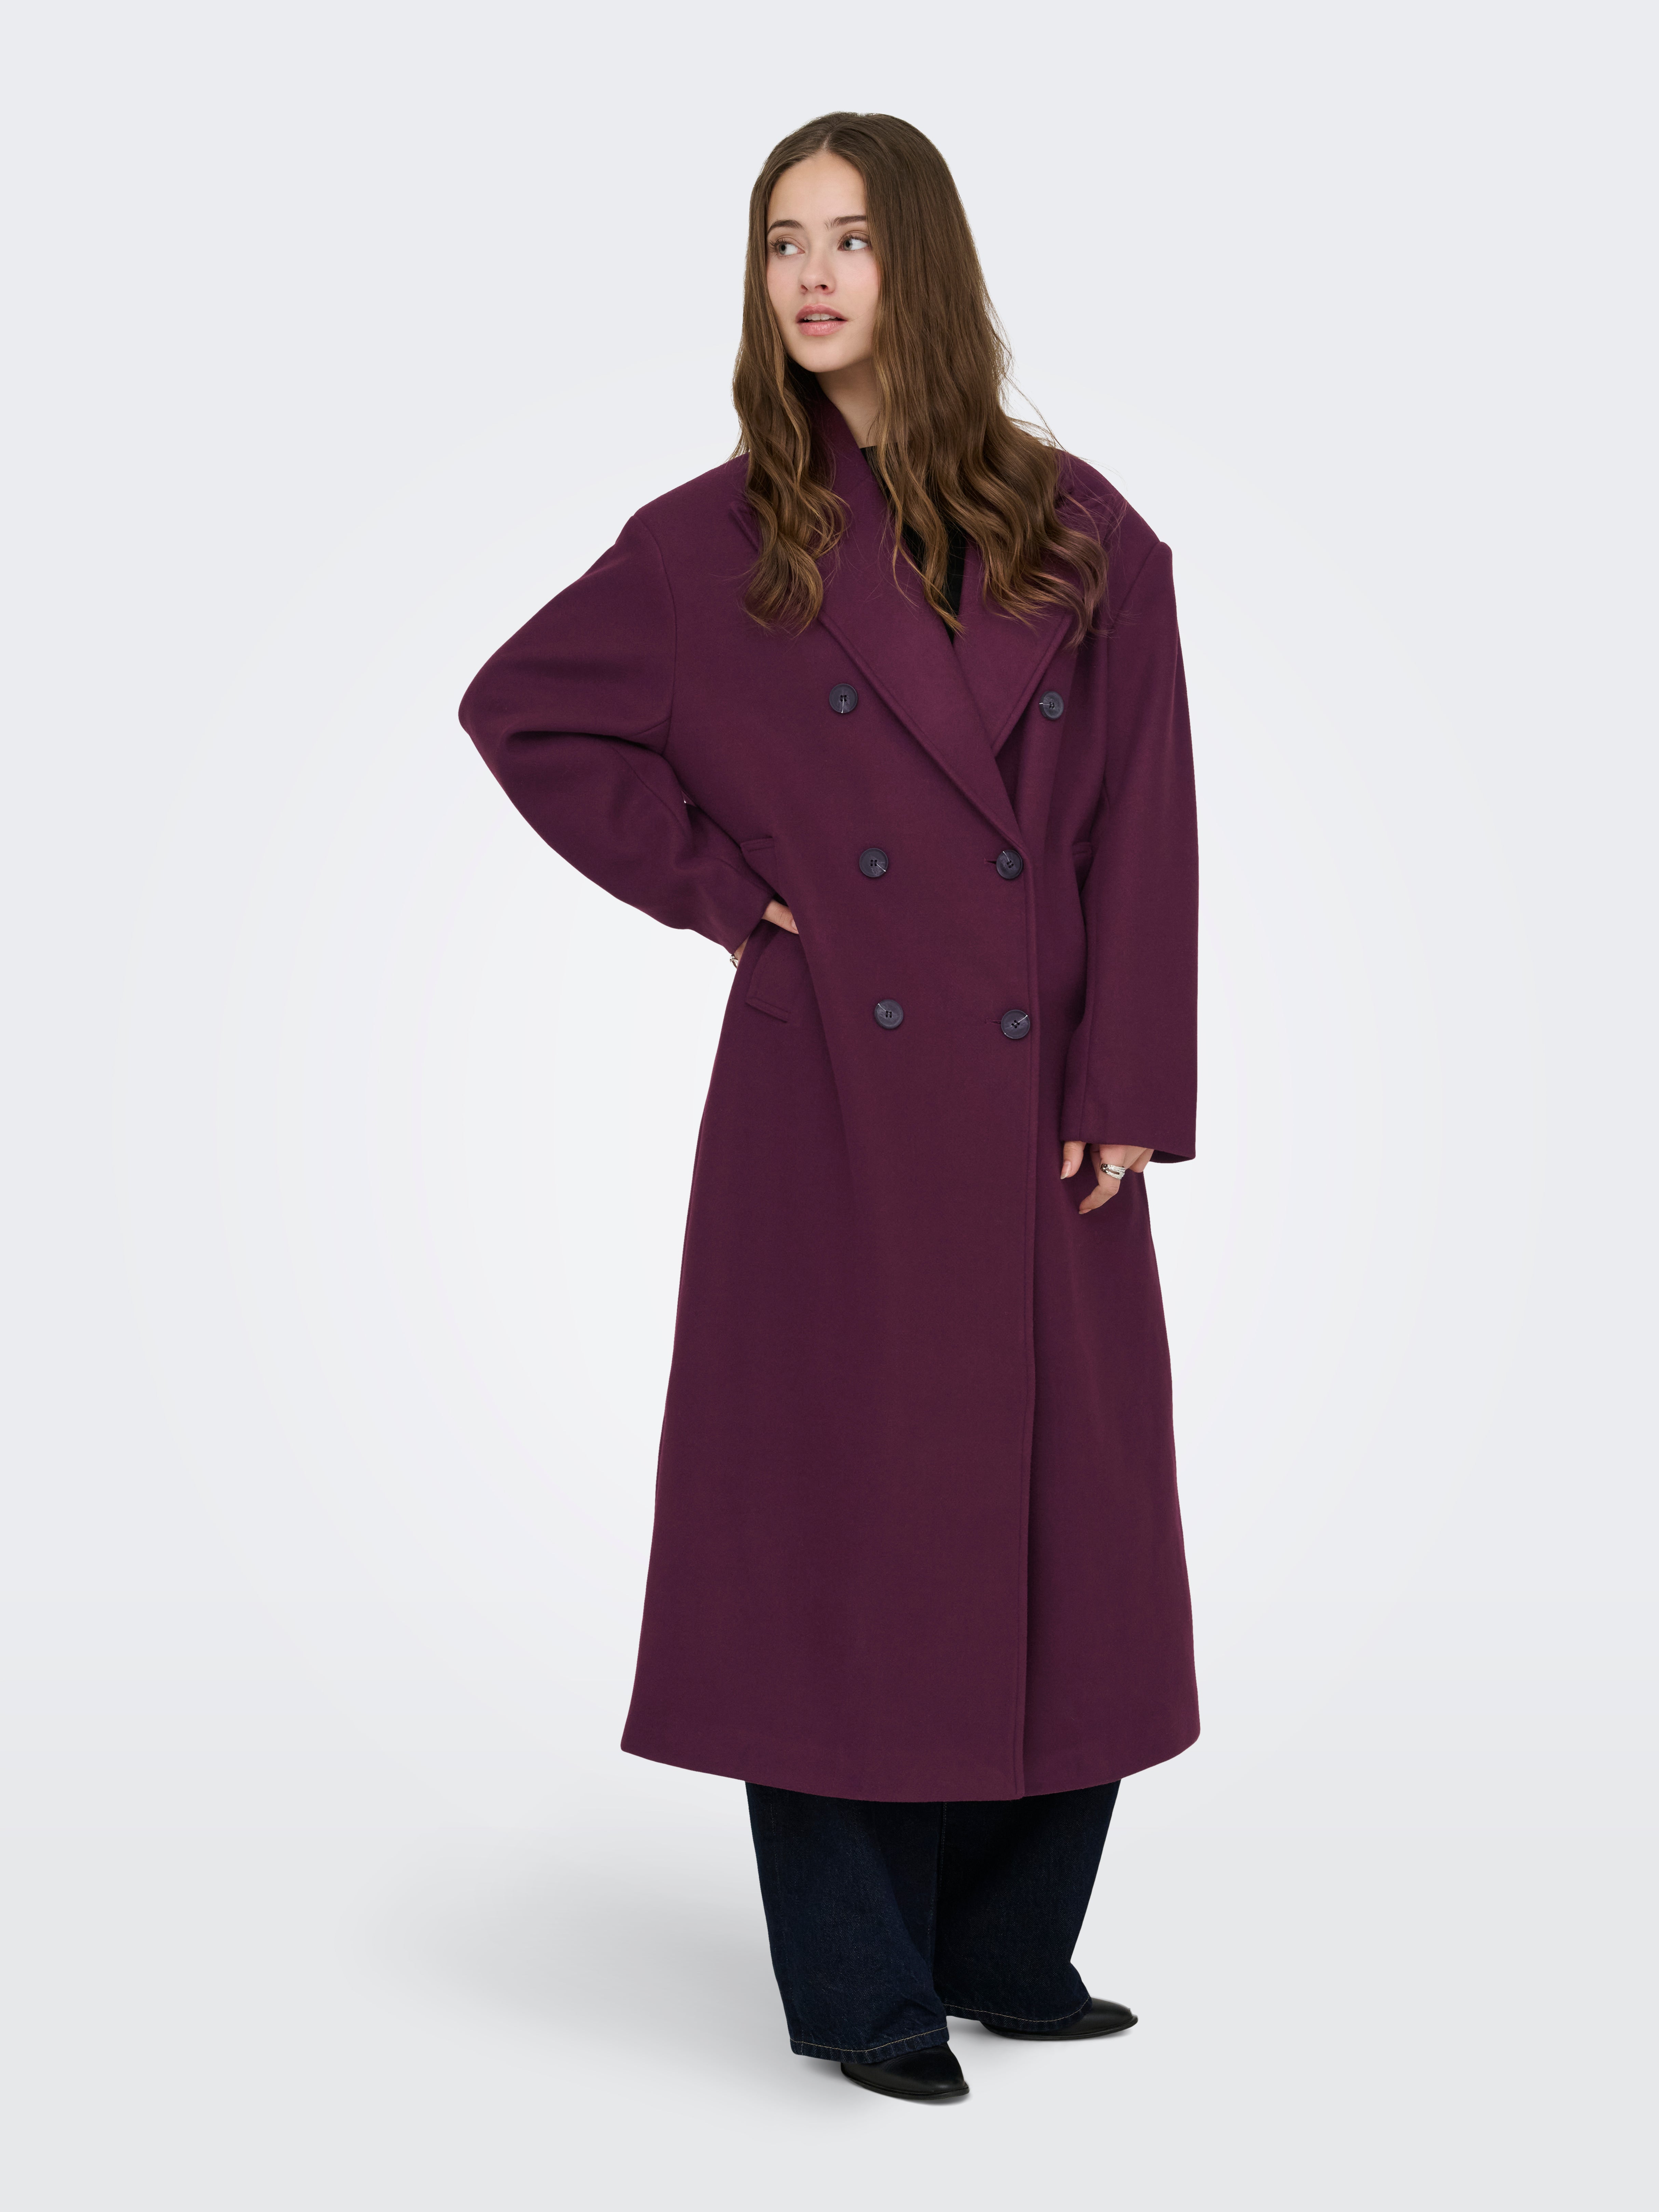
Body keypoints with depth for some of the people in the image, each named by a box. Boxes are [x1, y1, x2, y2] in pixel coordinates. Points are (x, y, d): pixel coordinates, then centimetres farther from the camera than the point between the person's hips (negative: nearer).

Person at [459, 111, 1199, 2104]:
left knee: (1059, 1506, 6)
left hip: (1039, 1099, 2)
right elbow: (521, 709, 9)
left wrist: (1129, 1089, -5)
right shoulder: (716, 543, 1)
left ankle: (1013, 1950, 22)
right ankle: (860, 1982, 12)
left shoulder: (1081, 538, 4)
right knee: (847, 1510, 0)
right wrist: (708, 883, 1)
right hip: (831, 1101, -2)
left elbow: (1141, 827, 2)